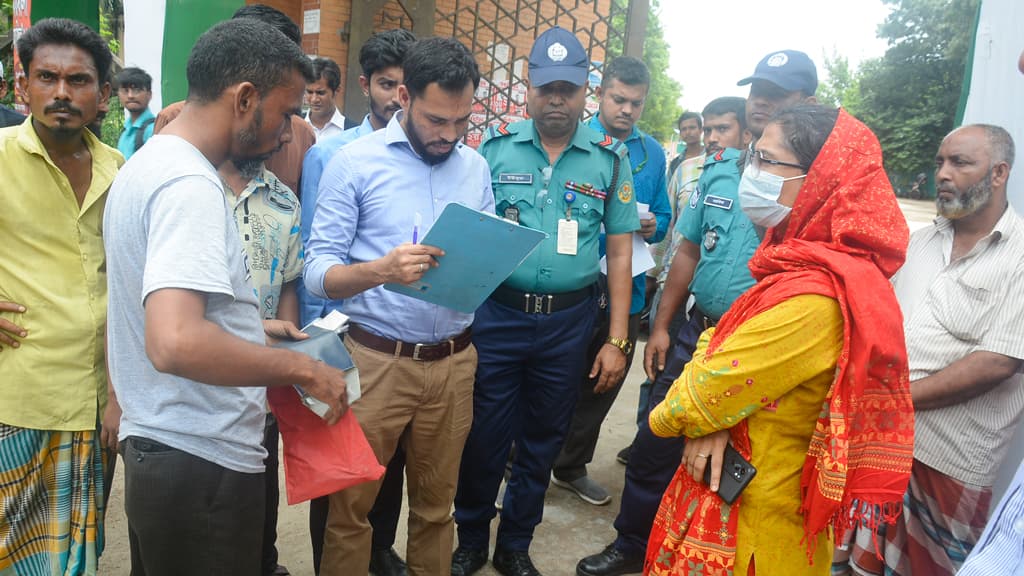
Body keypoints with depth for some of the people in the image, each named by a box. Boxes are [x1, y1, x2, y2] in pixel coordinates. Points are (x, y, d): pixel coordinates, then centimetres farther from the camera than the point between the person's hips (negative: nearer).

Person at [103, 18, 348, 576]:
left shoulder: (142, 165, 10)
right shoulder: (190, 184, -21)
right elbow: (176, 343, -34)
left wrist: (250, 327, 16)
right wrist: (303, 368, -23)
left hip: (152, 445, 10)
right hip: (202, 462, -10)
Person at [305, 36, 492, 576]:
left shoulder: (476, 167, 7)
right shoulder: (354, 161, -7)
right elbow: (317, 272, -11)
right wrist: (382, 270, -30)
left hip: (454, 362, 4)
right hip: (377, 361, -3)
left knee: (436, 503, 17)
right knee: (351, 505, 10)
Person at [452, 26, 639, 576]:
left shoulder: (610, 158, 1)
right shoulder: (497, 145, -1)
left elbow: (619, 252, 3)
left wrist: (617, 341, 0)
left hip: (569, 320, 1)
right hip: (496, 313, -1)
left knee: (542, 442, 15)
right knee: (483, 437, 8)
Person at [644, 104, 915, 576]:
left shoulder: (812, 299, -29)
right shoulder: (798, 261, 2)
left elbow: (698, 398, -22)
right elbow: (717, 341, 4)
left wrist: (667, 415, -1)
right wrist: (710, 419, -13)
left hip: (757, 517, -8)